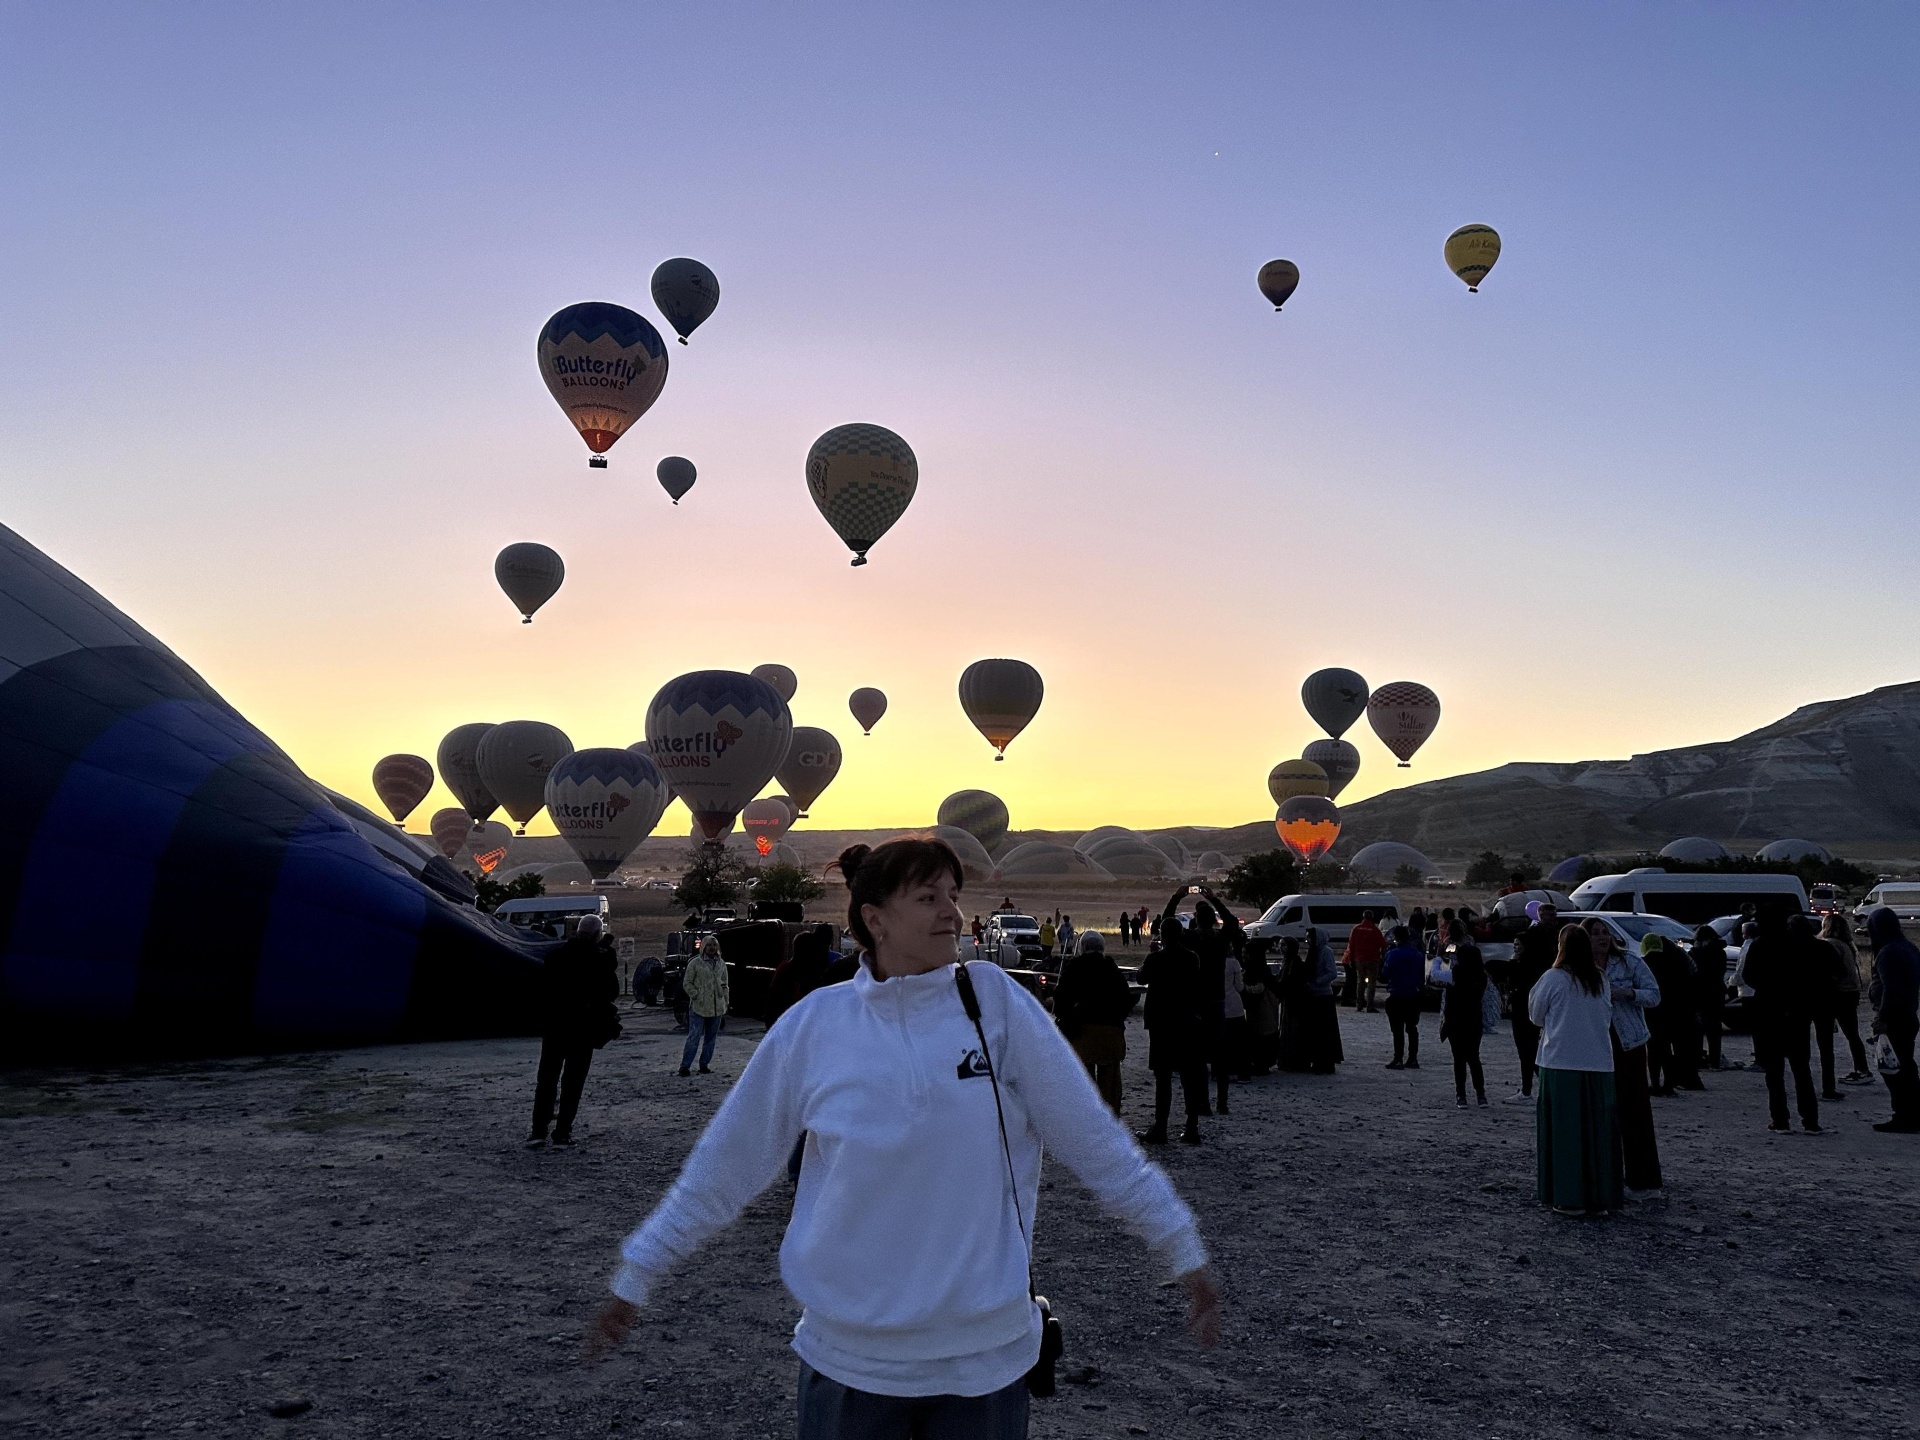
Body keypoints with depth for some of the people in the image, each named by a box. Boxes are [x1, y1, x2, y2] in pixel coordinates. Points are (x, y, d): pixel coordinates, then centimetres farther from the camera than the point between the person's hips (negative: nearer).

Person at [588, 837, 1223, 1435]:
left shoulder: (996, 1001, -7)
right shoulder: (814, 1025, -6)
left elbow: (1096, 1141, -2)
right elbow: (722, 1165, 2)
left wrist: (1184, 1254, 0)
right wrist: (634, 1279, 6)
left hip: (987, 1356, 0)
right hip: (848, 1356, 0)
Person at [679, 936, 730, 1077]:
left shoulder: (721, 964, 11)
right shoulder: (695, 963, -3)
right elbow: (687, 983, -2)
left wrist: (726, 1002, 11)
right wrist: (696, 996, -11)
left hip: (717, 1007, 5)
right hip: (699, 1007, -5)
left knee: (711, 1037, 9)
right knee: (694, 1036, -8)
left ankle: (704, 1065, 18)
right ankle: (685, 1066, -4)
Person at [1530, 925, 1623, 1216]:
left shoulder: (1553, 978, -9)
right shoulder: (1600, 980, 4)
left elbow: (1536, 1015, 2)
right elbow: (1607, 1018, 13)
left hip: (1561, 1063, -4)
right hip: (1599, 1063, 4)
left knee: (1565, 1129, 2)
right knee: (1597, 1129, 9)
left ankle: (1570, 1198, 3)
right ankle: (1600, 1197, 13)